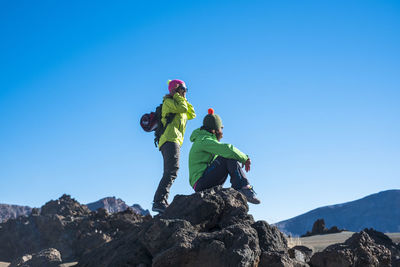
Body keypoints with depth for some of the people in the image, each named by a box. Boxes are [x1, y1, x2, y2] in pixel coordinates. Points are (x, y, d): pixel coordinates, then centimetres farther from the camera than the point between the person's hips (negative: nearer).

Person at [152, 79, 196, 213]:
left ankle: (162, 203, 0)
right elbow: (183, 108, -13)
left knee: (170, 173, 4)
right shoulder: (168, 102, 2)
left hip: (173, 141, 11)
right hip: (170, 139, -11)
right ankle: (159, 202, -31)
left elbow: (192, 114, 22)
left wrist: (184, 100, 19)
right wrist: (177, 96, 2)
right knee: (172, 171, -22)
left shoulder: (178, 103, 30)